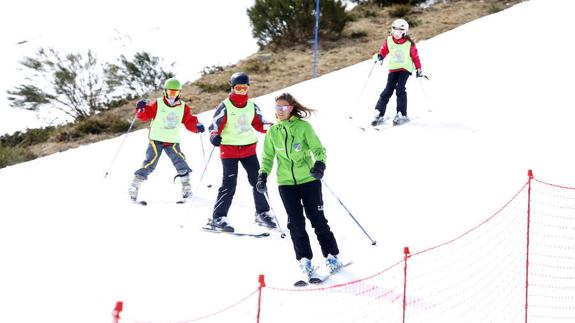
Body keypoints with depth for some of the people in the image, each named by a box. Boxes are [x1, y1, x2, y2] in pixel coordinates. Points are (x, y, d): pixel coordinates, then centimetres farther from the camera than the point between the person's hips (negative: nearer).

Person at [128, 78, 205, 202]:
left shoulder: (183, 107, 4)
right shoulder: (157, 104, -4)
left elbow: (189, 122, 4)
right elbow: (144, 116, -4)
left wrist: (197, 126, -17)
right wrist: (141, 109, -26)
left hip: (172, 142, 2)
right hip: (156, 140, -2)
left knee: (180, 163, -11)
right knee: (150, 163, -11)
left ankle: (187, 189, -1)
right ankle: (134, 186, -1)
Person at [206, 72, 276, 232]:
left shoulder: (252, 106, 8)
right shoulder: (225, 106, -7)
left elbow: (258, 124, 13)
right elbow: (215, 126, -10)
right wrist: (214, 136, -31)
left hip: (249, 148, 5)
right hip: (229, 149, -5)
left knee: (258, 181, 6)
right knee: (229, 184, -11)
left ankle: (262, 214, 21)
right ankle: (217, 218, -8)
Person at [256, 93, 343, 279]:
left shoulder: (303, 127, -4)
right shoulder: (272, 132, 7)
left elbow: (318, 149, -6)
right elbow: (268, 157, 13)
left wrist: (319, 164, -25)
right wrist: (263, 175, -1)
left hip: (308, 180, -3)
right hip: (286, 183, 3)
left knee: (317, 219, 0)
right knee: (296, 222, -1)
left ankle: (331, 256, 12)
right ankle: (304, 260, 10)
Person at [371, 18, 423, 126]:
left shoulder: (409, 43, -9)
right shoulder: (388, 41, -4)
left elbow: (415, 56, 0)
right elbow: (383, 51, 5)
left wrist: (419, 69, 4)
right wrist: (379, 56, -17)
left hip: (405, 69, -2)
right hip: (393, 69, 2)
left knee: (400, 89, -17)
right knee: (387, 91, -2)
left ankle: (402, 114, -14)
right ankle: (378, 114, 2)